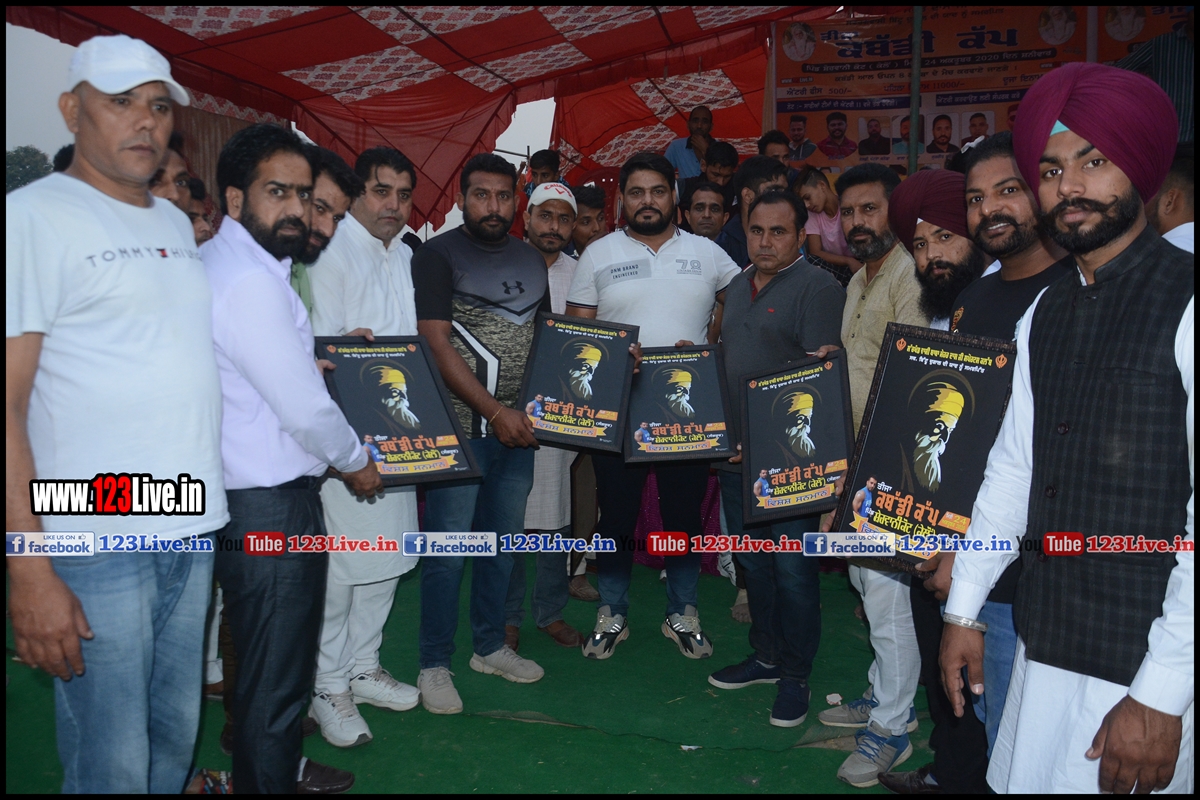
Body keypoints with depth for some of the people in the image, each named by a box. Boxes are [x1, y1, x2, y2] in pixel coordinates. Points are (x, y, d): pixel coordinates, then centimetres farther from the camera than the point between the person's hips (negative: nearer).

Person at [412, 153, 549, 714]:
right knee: (448, 549, -1)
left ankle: (490, 646, 31)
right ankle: (434, 665, 13)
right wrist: (494, 410, -17)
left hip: (519, 429, 6)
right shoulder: (438, 256, -5)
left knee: (503, 541, 15)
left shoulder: (531, 259, 14)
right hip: (460, 426, -6)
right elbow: (436, 344, -12)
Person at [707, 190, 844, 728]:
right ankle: (766, 656, 33)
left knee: (792, 570, 1)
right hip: (736, 452, 8)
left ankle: (796, 676, 16)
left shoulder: (818, 288, -9)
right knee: (753, 562, 17)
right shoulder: (737, 287, 16)